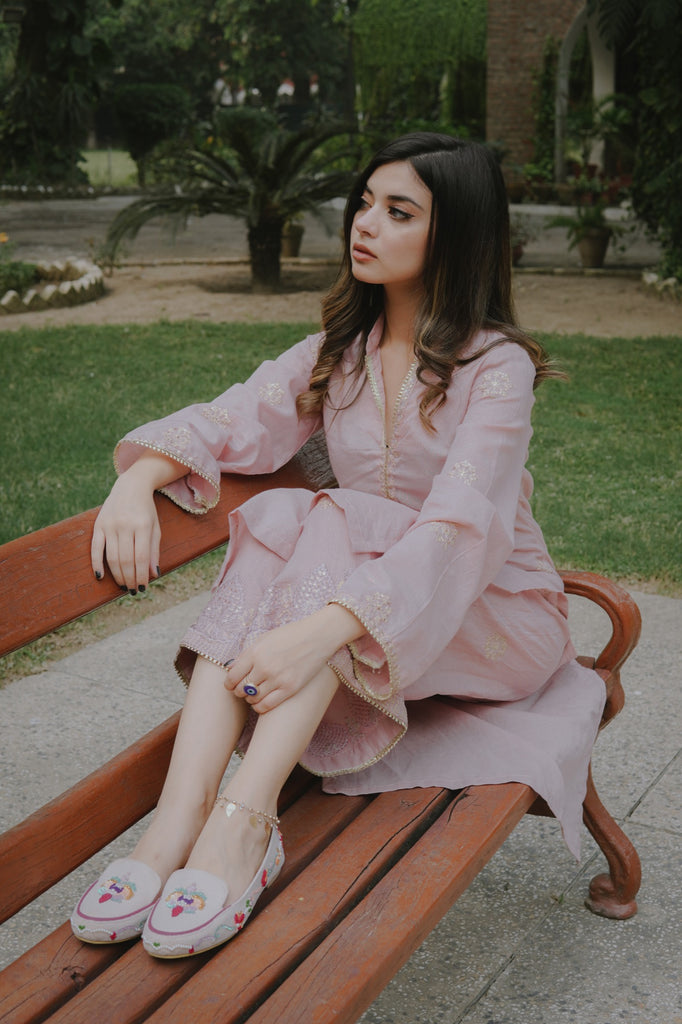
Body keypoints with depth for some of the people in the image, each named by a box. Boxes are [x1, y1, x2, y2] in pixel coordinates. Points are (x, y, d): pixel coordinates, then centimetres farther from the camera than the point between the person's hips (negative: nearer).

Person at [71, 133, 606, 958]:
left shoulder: (497, 366, -15)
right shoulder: (338, 352, 6)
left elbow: (461, 528, -29)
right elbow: (229, 422, -4)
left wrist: (322, 627, -43)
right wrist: (140, 478, -27)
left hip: (494, 617, -4)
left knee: (331, 528, -32)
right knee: (272, 523, -27)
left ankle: (244, 825, -44)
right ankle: (180, 815, -40)